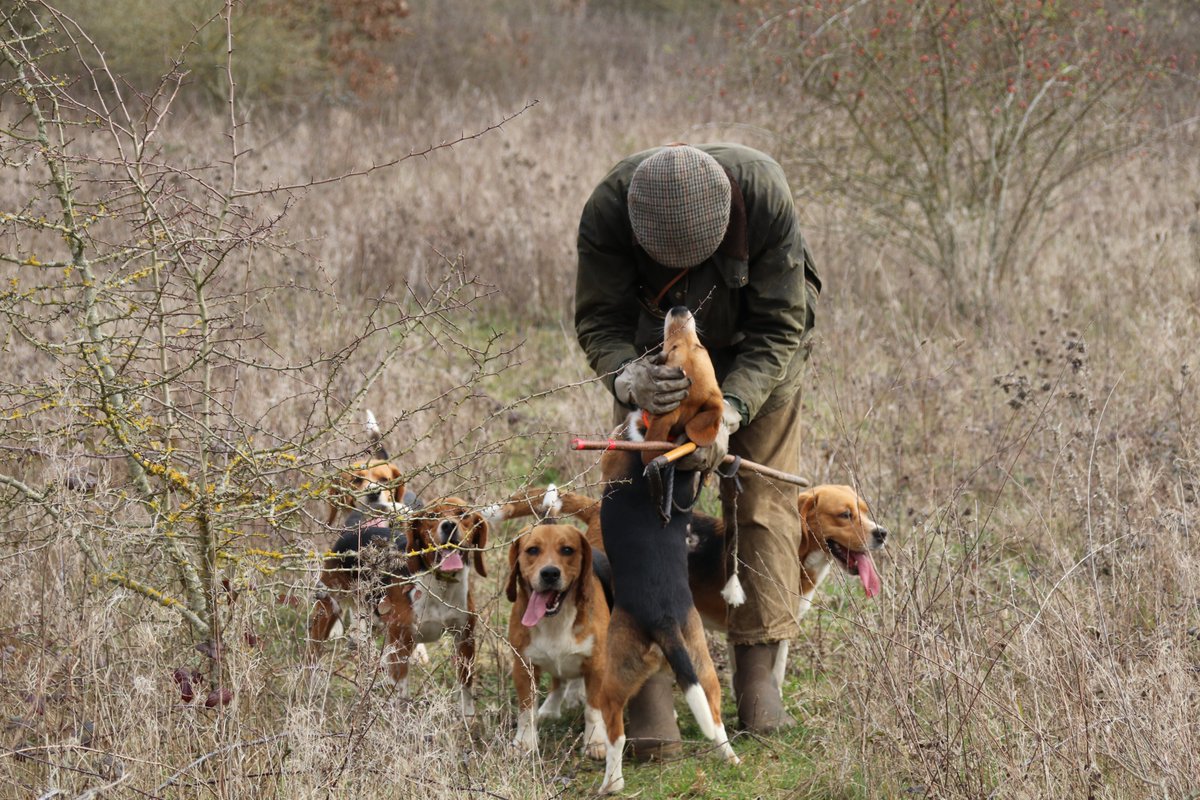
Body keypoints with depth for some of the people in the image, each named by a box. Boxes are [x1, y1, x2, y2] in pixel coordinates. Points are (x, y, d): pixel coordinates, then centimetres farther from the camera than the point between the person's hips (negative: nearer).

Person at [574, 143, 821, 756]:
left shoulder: (763, 193, -36)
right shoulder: (607, 210, -34)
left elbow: (778, 329, -29)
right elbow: (598, 319, -21)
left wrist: (729, 410, -43)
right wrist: (626, 375, -44)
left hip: (756, 352, 0)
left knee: (763, 500, -5)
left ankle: (757, 676, 2)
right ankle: (650, 688, -12)